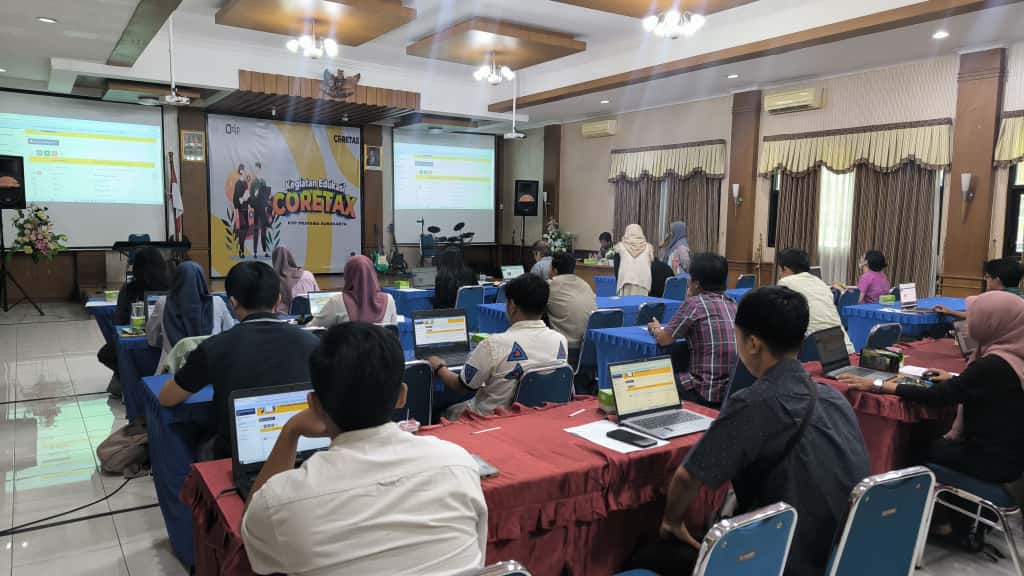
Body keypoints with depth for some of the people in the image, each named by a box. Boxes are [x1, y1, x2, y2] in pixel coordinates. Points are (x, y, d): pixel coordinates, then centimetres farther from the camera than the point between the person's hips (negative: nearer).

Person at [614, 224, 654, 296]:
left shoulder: (620, 247, 7)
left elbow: (616, 267, 12)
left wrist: (617, 283, 23)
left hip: (625, 282, 0)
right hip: (643, 282, 1)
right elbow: (651, 267, 13)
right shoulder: (648, 247, 9)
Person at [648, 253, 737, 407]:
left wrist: (655, 329, 17)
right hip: (735, 390, 7)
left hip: (708, 393, -7)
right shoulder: (731, 304, 8)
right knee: (676, 377, 28)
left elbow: (664, 339, -3)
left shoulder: (694, 303, -11)